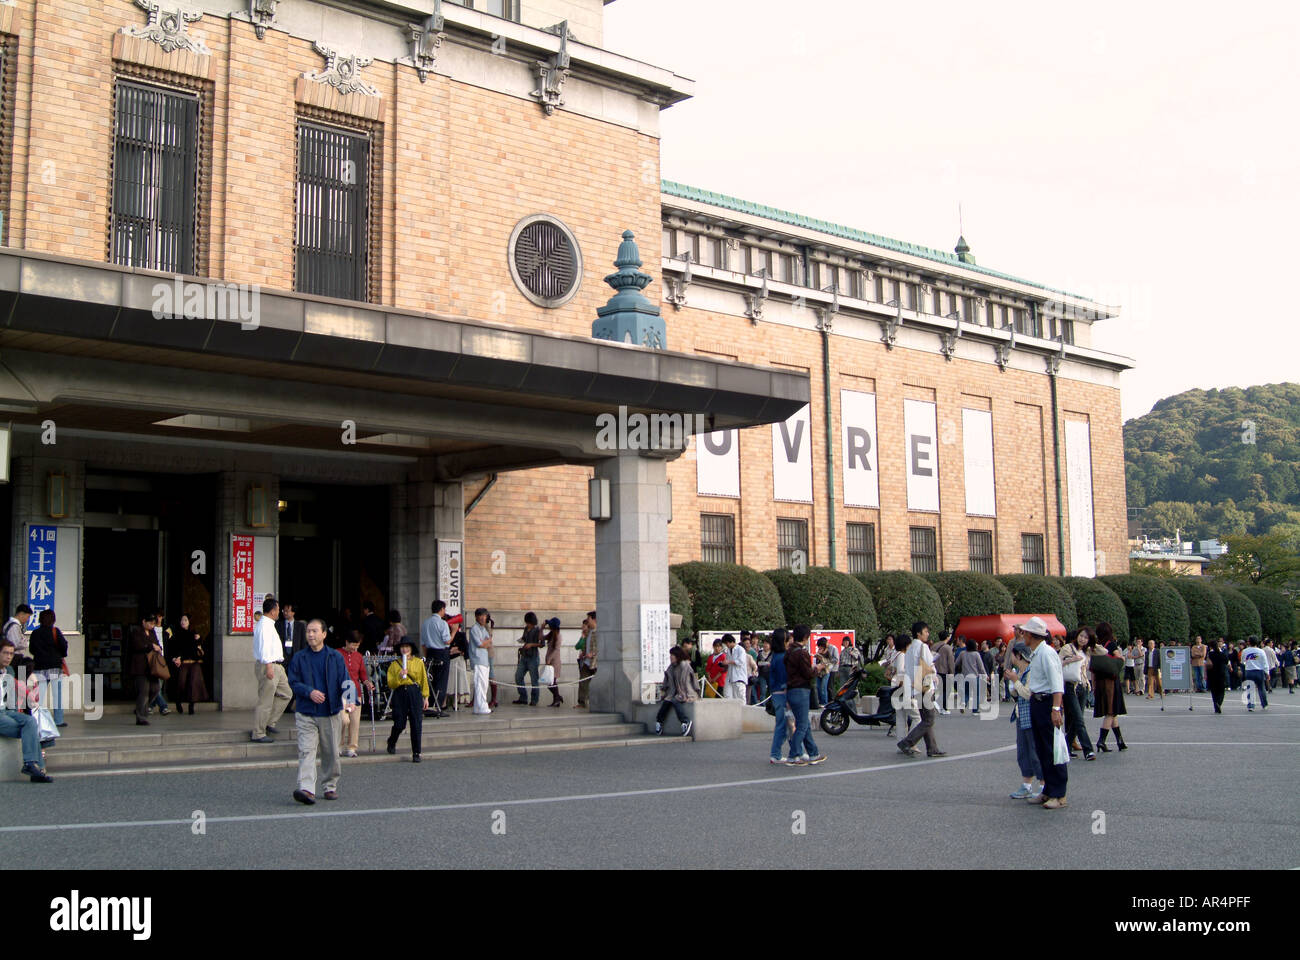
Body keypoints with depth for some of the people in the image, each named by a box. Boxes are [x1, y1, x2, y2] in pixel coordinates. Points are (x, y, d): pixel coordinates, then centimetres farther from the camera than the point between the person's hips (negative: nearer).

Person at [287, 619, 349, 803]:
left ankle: (330, 786, 24)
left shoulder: (336, 657, 4)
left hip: (331, 712, 1)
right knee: (306, 751, -13)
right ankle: (306, 789, -21)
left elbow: (344, 681, 0)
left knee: (331, 753, 9)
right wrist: (309, 692, -16)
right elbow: (293, 682, 2)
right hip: (306, 713, -1)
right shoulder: (299, 658, 4)